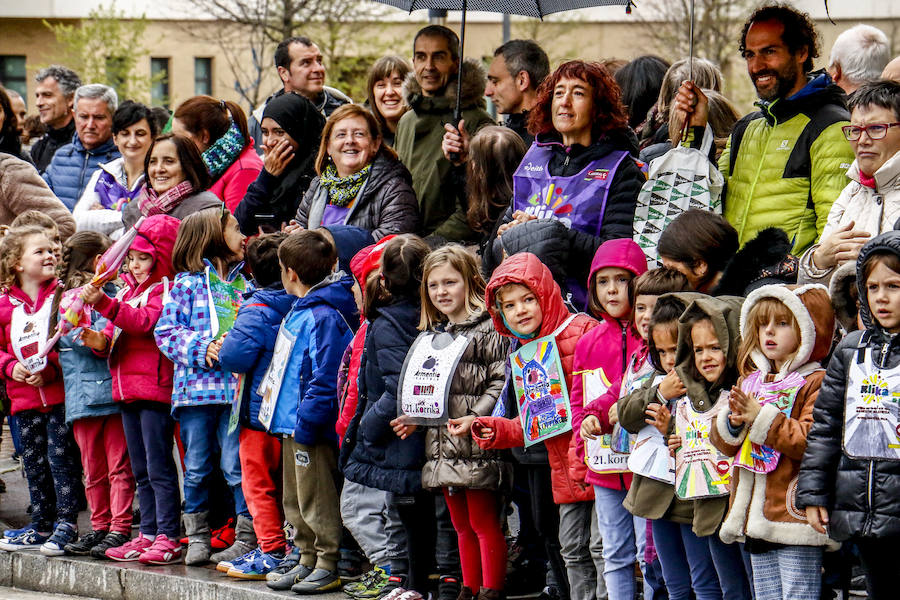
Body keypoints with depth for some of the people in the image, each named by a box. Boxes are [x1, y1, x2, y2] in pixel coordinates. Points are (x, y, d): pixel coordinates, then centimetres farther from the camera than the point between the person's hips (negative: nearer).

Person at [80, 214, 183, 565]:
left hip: (155, 389, -9)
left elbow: (145, 322, -22)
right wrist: (102, 341, -1)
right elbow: (118, 333, 22)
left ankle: (168, 537, -8)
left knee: (159, 468, -9)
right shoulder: (128, 290, 20)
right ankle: (147, 534, 16)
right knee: (141, 470, 12)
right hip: (126, 389, 9)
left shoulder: (165, 289, -7)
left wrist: (104, 303, -29)